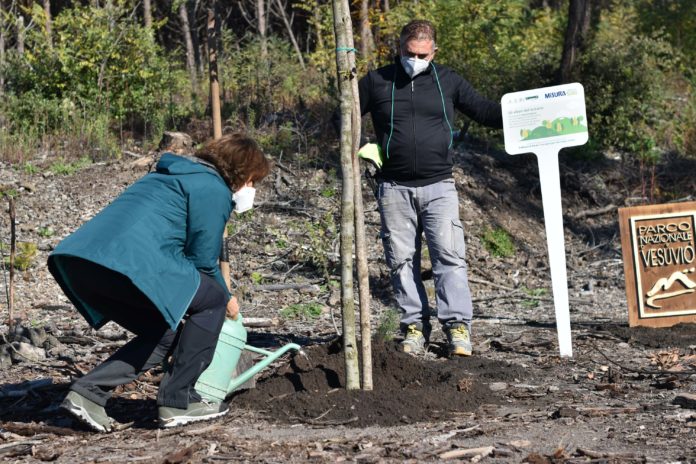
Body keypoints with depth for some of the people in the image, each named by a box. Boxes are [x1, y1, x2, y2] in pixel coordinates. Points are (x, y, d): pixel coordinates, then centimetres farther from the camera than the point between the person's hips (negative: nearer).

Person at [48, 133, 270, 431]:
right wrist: (226, 298, 21)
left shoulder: (176, 175, 34)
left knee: (163, 334, 22)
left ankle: (88, 392, 8)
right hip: (132, 262, -9)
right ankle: (177, 401, 7)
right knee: (213, 299, 7)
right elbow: (203, 259, 3)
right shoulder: (213, 189, 4)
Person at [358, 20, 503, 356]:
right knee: (402, 260, 2)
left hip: (439, 186, 0)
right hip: (394, 188, 1)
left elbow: (485, 111, 9)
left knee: (449, 255, -9)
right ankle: (414, 326, 10)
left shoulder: (447, 81, 7)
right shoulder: (376, 82, 5)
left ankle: (457, 325, -6)